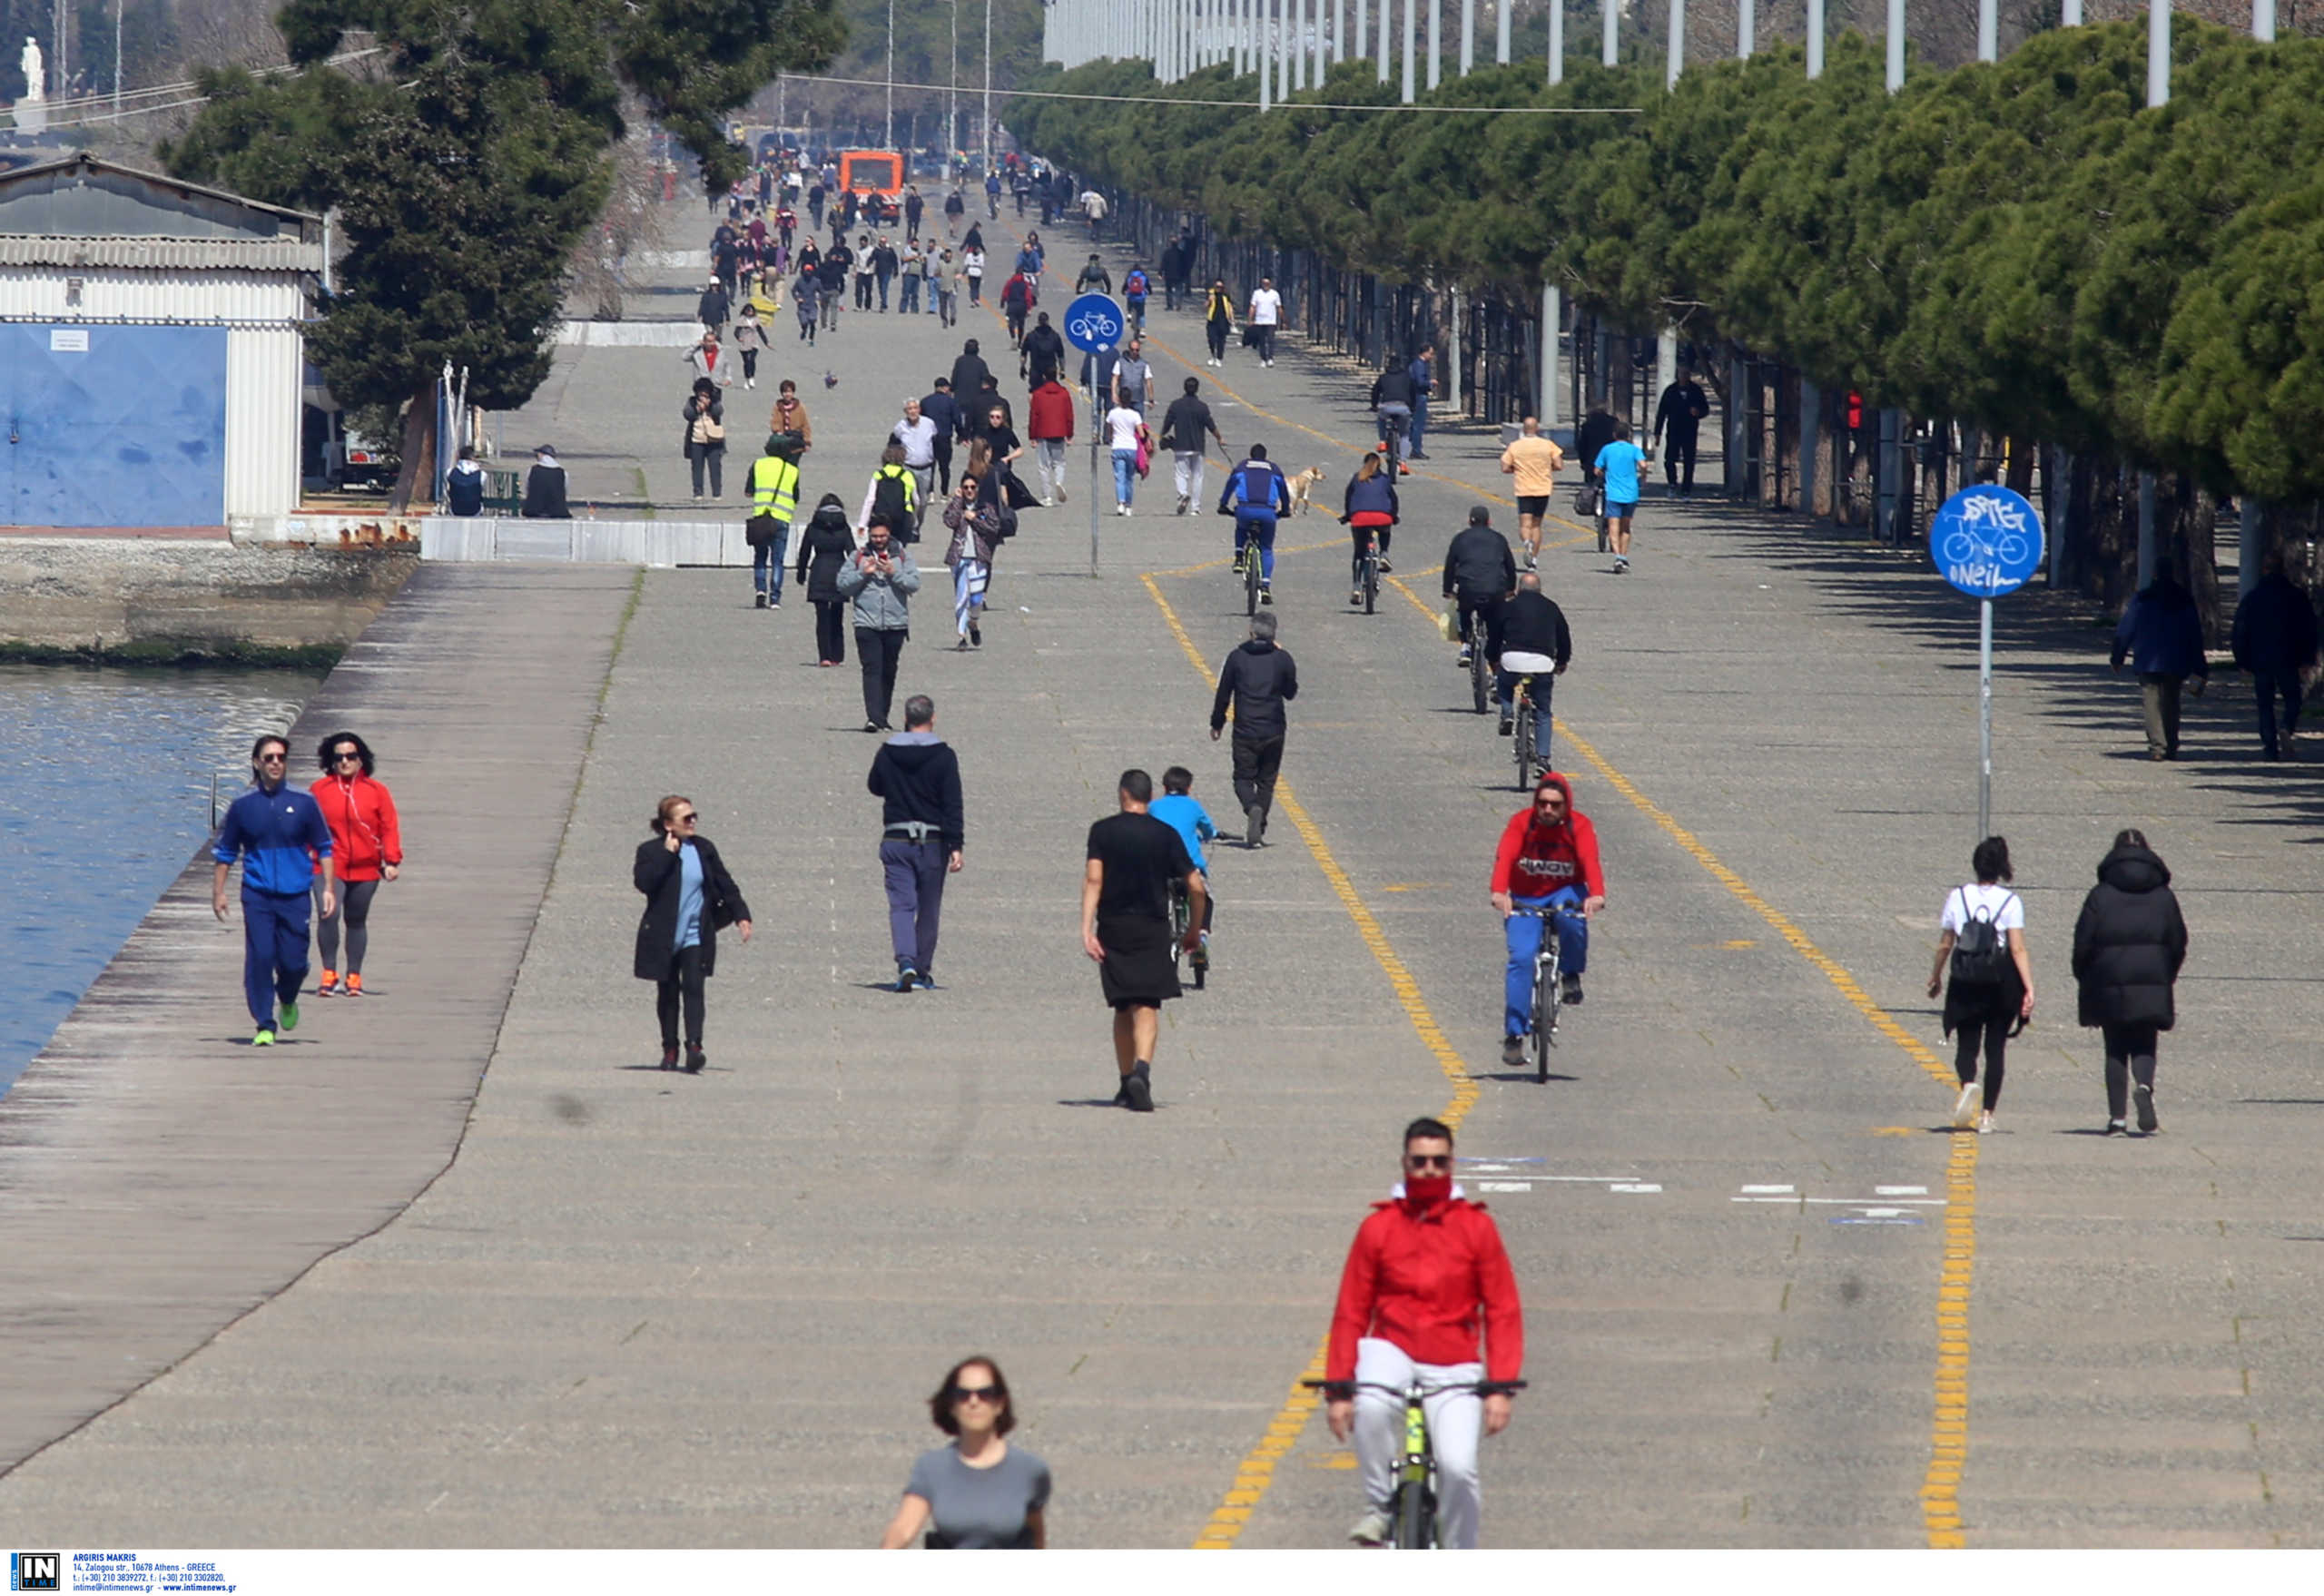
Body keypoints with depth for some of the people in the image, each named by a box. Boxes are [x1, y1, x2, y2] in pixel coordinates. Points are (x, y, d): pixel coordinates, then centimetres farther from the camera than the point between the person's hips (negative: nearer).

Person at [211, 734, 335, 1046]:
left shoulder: (304, 803, 2)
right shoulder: (243, 806, 3)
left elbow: (324, 848, 8)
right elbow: (224, 853, 12)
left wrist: (329, 889, 2)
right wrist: (218, 892, 8)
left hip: (295, 895, 0)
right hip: (257, 894, 0)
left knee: (293, 962, -1)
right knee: (259, 958, -8)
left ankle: (287, 1001, 32)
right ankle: (264, 1025, 1)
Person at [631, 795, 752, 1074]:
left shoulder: (703, 849, 6)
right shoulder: (651, 851, -3)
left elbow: (725, 885, 12)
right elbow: (643, 882, -20)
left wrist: (741, 915, 6)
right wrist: (667, 854, -19)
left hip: (696, 936, 1)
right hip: (663, 937, -1)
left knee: (693, 988, -12)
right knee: (667, 993, 7)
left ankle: (694, 1047, -21)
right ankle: (670, 1049, 19)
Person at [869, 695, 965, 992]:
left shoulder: (886, 753, 0)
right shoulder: (943, 756, -7)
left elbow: (874, 787, 18)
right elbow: (953, 805, -10)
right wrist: (955, 847, -10)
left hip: (895, 842, 1)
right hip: (932, 842, -1)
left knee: (901, 905, -1)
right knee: (929, 909, 12)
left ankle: (905, 962, -22)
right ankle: (923, 970, 18)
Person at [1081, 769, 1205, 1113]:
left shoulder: (1103, 831, 0)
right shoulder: (1165, 835, 2)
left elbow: (1093, 880, -11)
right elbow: (1195, 886, 2)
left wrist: (1087, 929, -15)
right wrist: (1194, 930, 15)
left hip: (1113, 929, 1)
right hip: (1152, 930, -1)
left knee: (1123, 1008, 14)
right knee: (1146, 1007, -5)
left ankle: (1127, 1083, 21)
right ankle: (1141, 1072, -28)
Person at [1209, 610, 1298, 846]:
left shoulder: (1237, 658, -3)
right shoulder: (1282, 659, -3)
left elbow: (1223, 694, 3)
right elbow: (1291, 692, 9)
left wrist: (1217, 723, 15)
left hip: (1245, 731, -1)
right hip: (1274, 732, 1)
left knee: (1243, 778, 6)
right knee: (1266, 780, 12)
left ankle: (1252, 808, -25)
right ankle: (1259, 830, 8)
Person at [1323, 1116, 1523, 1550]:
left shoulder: (1476, 1227, 2)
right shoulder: (1379, 1226, 3)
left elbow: (1503, 1311, 3)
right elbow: (1351, 1313, 5)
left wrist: (1500, 1386, -7)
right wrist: (1339, 1387, -1)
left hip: (1454, 1367, 0)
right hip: (1392, 1353, 0)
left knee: (1458, 1467, -19)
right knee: (1373, 1408, -35)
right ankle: (1378, 1506, -11)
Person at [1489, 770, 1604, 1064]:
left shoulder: (1579, 826, -13)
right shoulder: (1521, 823, -13)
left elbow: (1590, 860, -29)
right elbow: (1505, 857, -28)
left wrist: (1596, 895, -49)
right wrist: (1499, 892, -48)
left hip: (1566, 892, 0)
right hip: (1525, 898, 0)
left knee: (1571, 918, -36)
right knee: (1521, 958, -18)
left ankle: (1571, 975, -9)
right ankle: (1514, 1035, -14)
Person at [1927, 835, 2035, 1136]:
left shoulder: (1958, 897, 1)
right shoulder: (2010, 901, -4)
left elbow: (1945, 945, 6)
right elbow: (2018, 949, -11)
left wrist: (1935, 977, 21)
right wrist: (2029, 988, -12)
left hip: (1966, 982, 0)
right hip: (2001, 983, 0)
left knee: (1967, 1044, 7)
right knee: (1995, 1048, 10)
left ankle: (1968, 1084, -26)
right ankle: (1986, 1114, 7)